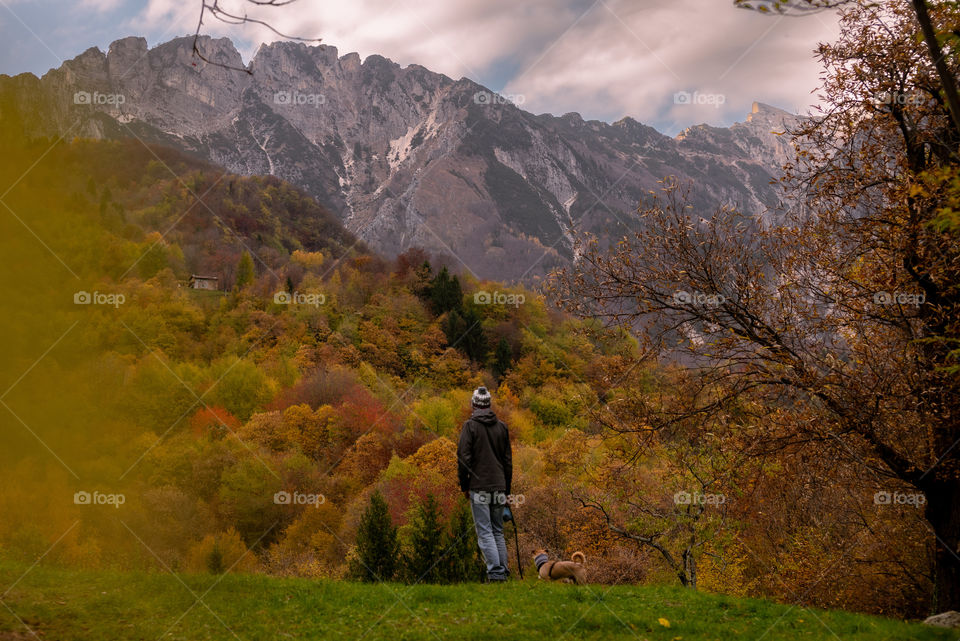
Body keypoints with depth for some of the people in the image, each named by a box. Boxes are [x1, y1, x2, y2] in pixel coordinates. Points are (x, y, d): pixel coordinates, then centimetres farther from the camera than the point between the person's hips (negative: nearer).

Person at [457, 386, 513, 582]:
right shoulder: (501, 426, 9)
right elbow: (508, 459, 13)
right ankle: (503, 571, 12)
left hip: (479, 487, -5)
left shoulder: (470, 425, -5)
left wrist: (464, 485, 1)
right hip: (498, 487, 5)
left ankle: (496, 573, -11)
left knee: (485, 532, -4)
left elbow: (464, 457, -10)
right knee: (498, 531, 14)